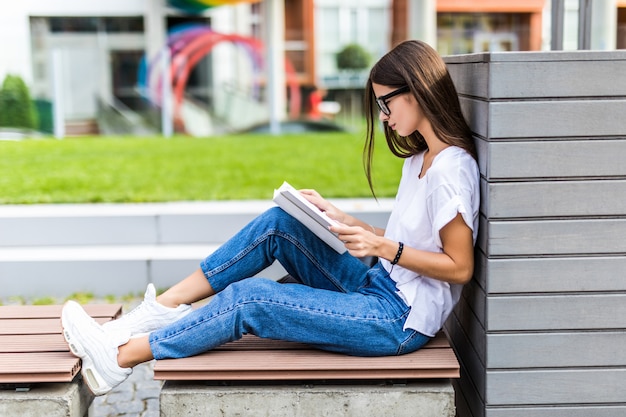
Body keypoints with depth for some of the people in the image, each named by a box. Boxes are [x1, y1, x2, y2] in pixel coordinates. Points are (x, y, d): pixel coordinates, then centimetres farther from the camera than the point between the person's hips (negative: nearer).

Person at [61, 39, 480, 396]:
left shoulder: (452, 169, -18)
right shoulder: (420, 158, 12)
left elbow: (460, 267, -18)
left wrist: (384, 248, -23)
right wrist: (338, 217, 6)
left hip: (400, 321, -9)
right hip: (378, 288, 9)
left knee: (248, 298, -17)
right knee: (279, 224, -4)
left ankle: (118, 358, -4)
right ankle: (164, 308, -2)